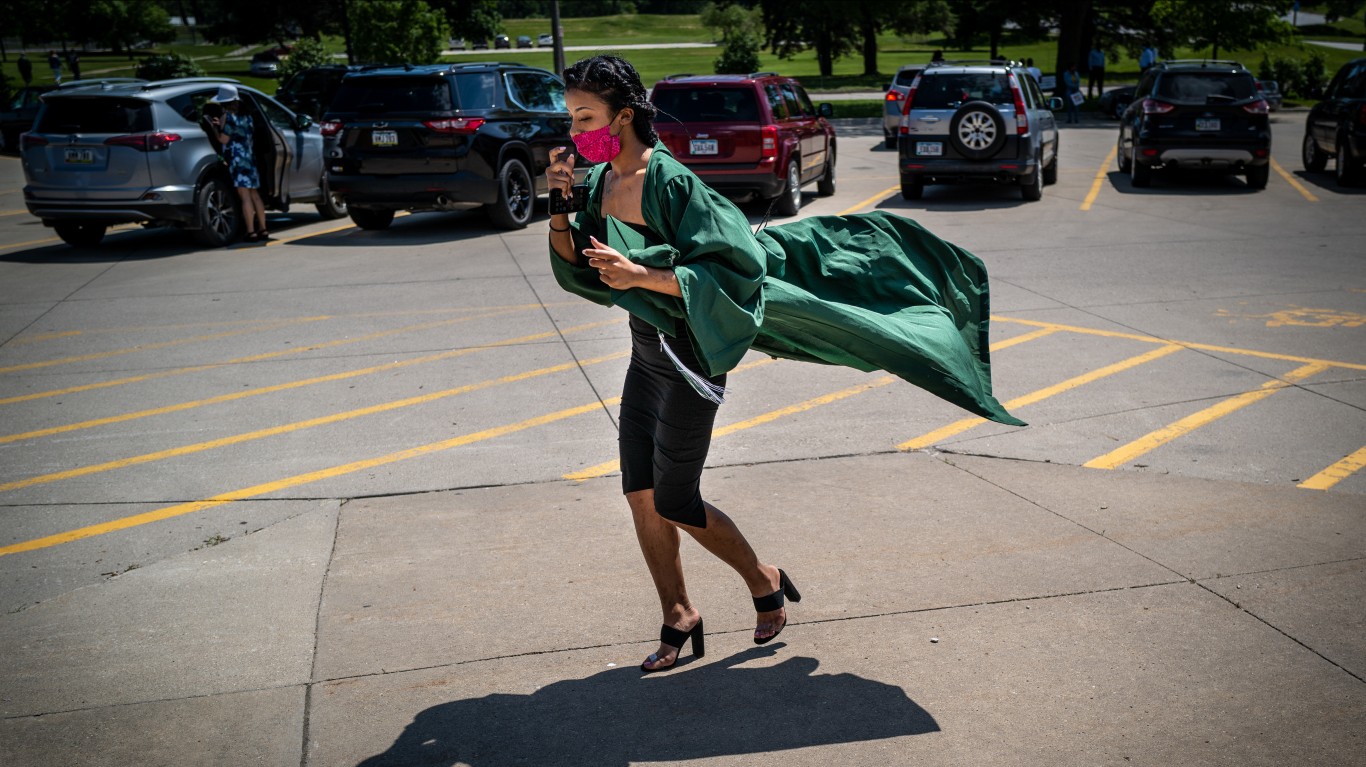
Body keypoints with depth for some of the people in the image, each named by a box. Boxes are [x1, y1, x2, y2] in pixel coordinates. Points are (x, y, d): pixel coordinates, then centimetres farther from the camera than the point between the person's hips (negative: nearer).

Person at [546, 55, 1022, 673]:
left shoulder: (670, 182, -22)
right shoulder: (599, 182, 2)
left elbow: (727, 269, -25)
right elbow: (573, 267, 7)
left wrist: (641, 275, -31)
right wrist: (558, 206, -9)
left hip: (688, 356, -8)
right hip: (647, 352, 8)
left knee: (673, 502, 1)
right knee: (640, 495, 9)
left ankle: (765, 582, 26)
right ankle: (679, 621, 25)